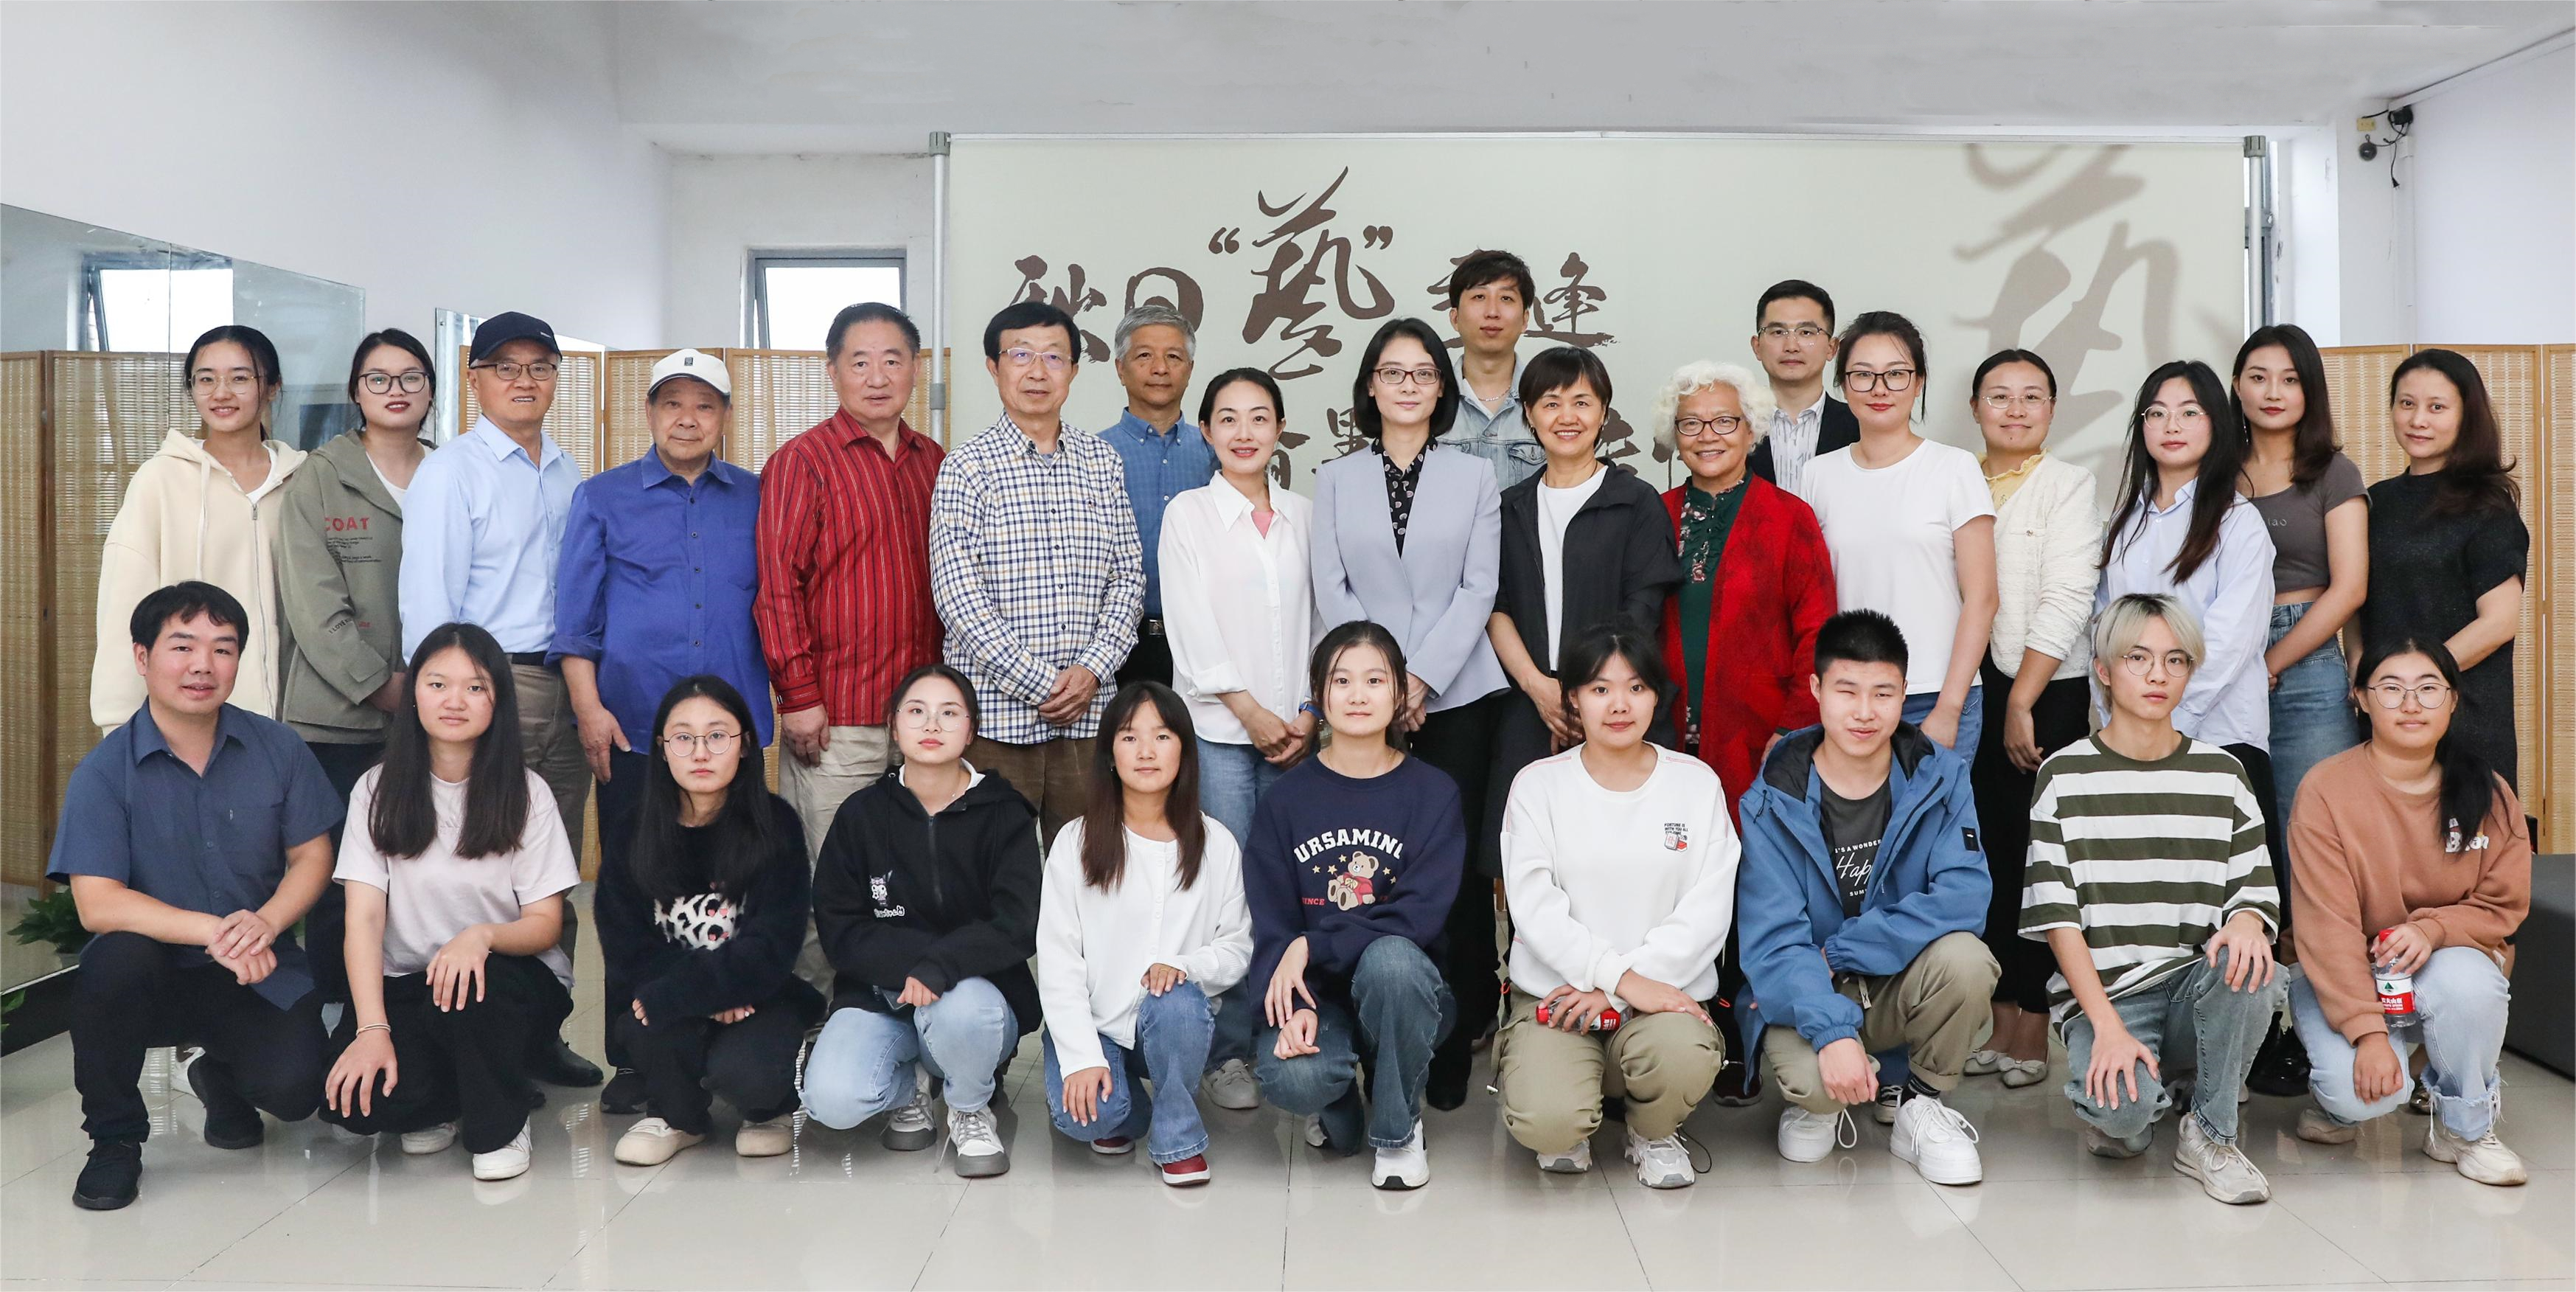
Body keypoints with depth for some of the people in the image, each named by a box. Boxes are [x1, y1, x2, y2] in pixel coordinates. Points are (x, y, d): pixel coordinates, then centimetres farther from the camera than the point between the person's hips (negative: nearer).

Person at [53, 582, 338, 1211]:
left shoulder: (279, 749, -2)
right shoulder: (104, 771, -9)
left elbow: (312, 857, 1)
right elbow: (97, 904, -18)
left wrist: (265, 923, -20)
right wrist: (214, 932, -29)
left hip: (258, 975, 1)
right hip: (155, 977, -1)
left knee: (295, 1088, -23)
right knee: (118, 956, -35)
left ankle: (220, 1076, 19)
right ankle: (114, 1137, -7)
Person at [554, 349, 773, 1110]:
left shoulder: (756, 499, 12)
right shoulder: (603, 498, 9)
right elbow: (575, 613, 5)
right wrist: (589, 707, -5)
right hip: (633, 728, -1)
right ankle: (631, 1057, 11)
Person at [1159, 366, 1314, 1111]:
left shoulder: (1303, 516, 12)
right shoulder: (1189, 514, 3)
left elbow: (1319, 618, 11)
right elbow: (1192, 627, -4)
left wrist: (1308, 712, -1)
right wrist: (1252, 711, -9)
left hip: (1295, 730, 3)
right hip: (1218, 728, -3)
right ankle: (1228, 1054, 4)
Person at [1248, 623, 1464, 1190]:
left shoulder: (1433, 793, -1)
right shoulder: (1289, 797, 3)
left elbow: (1422, 914, -12)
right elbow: (1269, 920, -3)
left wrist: (1313, 946, -20)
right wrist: (1292, 1008, -21)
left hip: (1403, 989, 0)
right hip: (1313, 993, 0)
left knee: (1389, 959, -36)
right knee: (1290, 1078, -32)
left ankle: (1397, 1127, -9)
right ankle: (1339, 1108, 9)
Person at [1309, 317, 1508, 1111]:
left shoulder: (1474, 477, 11)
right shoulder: (1337, 480, 12)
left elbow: (1479, 588, 2)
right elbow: (1332, 591, 5)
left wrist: (1421, 678, -9)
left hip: (1459, 694, 0)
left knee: (1456, 860, -4)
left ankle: (1456, 1040, 4)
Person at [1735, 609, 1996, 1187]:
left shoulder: (1939, 777, -6)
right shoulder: (1772, 802, -11)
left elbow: (1964, 897, -19)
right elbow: (1772, 939, -18)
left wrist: (1839, 951, -23)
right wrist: (1832, 1032, -34)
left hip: (1904, 987, 2)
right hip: (1806, 995, -2)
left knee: (1965, 956, -30)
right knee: (1813, 1079, -33)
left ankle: (1923, 1103, -2)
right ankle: (1818, 1102, 8)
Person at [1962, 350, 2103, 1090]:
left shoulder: (2070, 485, -1)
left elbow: (2066, 602, -9)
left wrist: (2022, 702, -13)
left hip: (2048, 692, -4)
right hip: (1972, 687, 4)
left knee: (2035, 855, 0)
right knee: (1988, 852, 7)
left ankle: (2033, 1026, 10)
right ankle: (2001, 1020, 18)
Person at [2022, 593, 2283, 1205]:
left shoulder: (2222, 775, 10)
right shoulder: (2065, 776, 0)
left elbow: (2258, 886, 6)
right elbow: (2058, 919, -6)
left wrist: (2247, 922, -20)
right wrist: (2109, 1027, -18)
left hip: (2197, 989, 3)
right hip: (2102, 993, -3)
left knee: (2247, 971, -32)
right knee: (2122, 1107, -32)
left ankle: (2210, 1135, -9)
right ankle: (2112, 1097, 8)